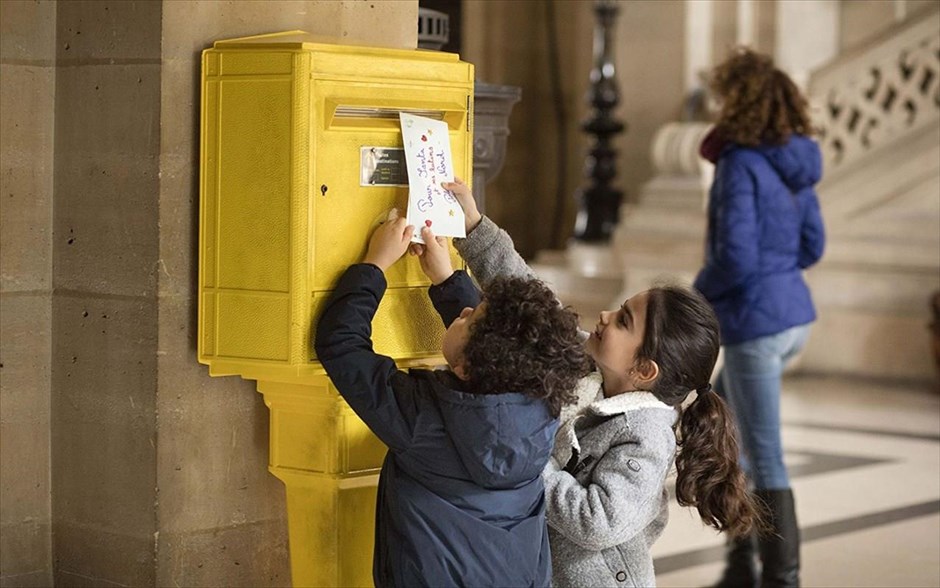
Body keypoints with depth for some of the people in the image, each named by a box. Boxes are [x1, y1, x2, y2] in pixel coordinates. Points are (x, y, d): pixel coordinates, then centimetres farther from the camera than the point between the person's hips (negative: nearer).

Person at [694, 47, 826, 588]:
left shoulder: (740, 164, -17)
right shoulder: (796, 163, 7)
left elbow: (735, 257, -23)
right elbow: (812, 247, 13)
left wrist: (699, 293, -6)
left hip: (754, 322, -9)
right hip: (795, 315, 9)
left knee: (765, 459, 2)